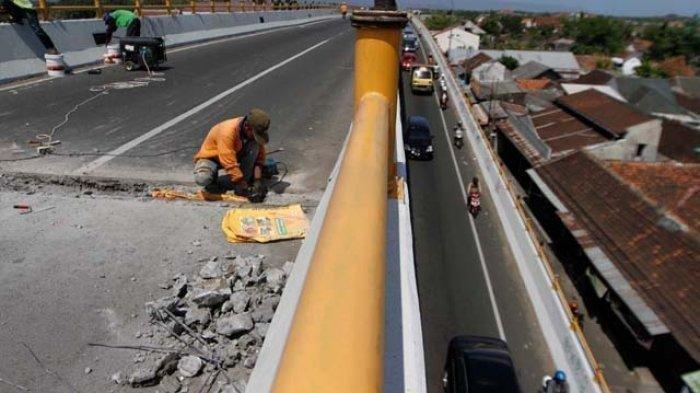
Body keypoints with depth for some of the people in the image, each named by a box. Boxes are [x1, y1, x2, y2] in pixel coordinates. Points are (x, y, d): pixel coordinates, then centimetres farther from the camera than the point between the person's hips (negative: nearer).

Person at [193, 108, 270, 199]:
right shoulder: (227, 131, -37)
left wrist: (258, 167, -20)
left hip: (234, 154, 6)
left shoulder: (253, 131, -18)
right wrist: (242, 183, -35)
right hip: (211, 157, -5)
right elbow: (230, 164, -37)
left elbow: (260, 149, -5)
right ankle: (212, 182, 0)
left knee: (254, 144, -23)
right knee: (202, 179, -37)